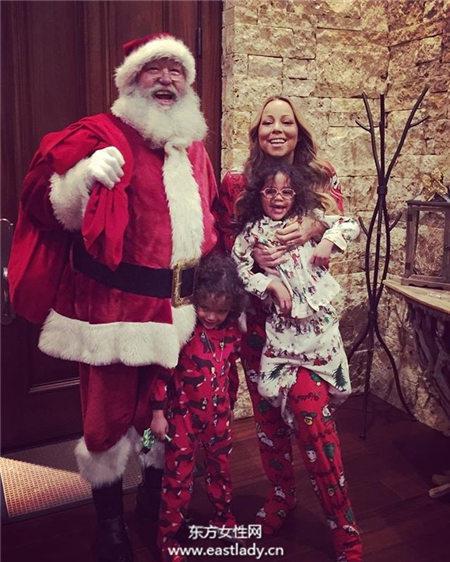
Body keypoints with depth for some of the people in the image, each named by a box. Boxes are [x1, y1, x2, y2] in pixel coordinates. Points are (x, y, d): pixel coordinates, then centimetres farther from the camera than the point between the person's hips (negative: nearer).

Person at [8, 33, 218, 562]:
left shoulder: (193, 146, 12)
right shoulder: (102, 134, -8)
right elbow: (54, 210, -14)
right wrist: (86, 175, -32)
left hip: (175, 307, 6)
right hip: (115, 305, -5)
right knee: (111, 411, 6)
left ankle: (155, 490, 44)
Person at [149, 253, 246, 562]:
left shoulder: (232, 332, -4)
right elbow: (162, 371, -15)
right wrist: (158, 412, -12)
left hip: (219, 415, 5)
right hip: (183, 415, -4)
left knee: (221, 468, 21)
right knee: (179, 477, 5)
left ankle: (224, 518, 45)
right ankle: (168, 537, 24)